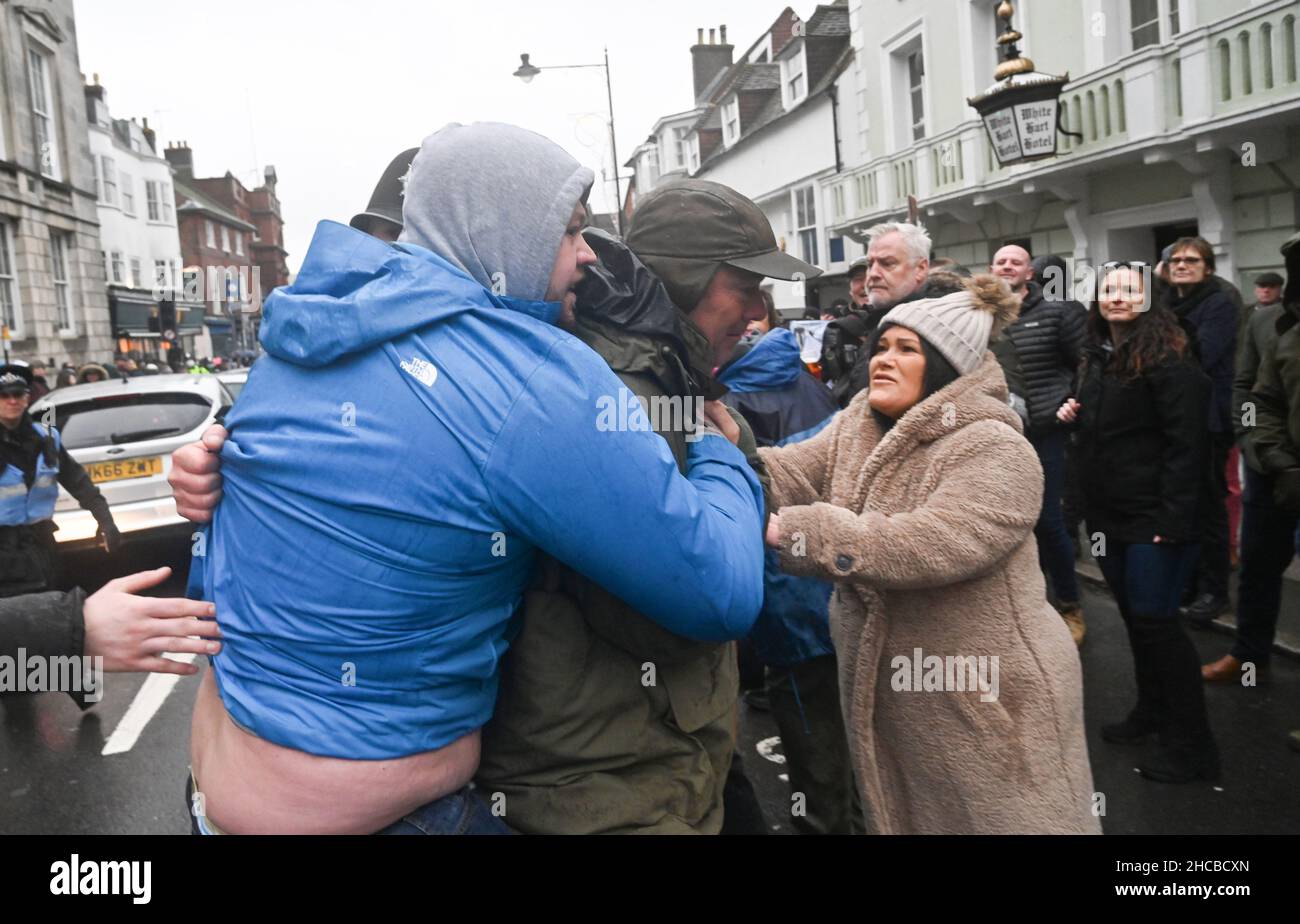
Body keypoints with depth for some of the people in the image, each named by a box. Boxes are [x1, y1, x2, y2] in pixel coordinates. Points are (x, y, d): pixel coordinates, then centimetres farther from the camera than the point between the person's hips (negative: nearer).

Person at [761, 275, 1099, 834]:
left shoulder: (995, 452, -19)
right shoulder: (855, 428, 5)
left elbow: (918, 547, -33)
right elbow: (785, 473, -10)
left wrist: (786, 529, -35)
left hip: (988, 705, -7)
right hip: (885, 697, 7)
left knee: (992, 820, 8)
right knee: (900, 819, 22)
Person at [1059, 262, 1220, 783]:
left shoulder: (1164, 355, -14)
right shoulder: (1100, 354, 12)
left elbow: (1187, 441, -19)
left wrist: (1174, 517, -23)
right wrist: (1077, 415, 4)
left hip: (1155, 514, -8)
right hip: (1109, 513, 8)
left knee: (1154, 618, -6)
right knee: (1132, 613, 16)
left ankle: (1190, 744, 6)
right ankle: (1151, 710, 33)